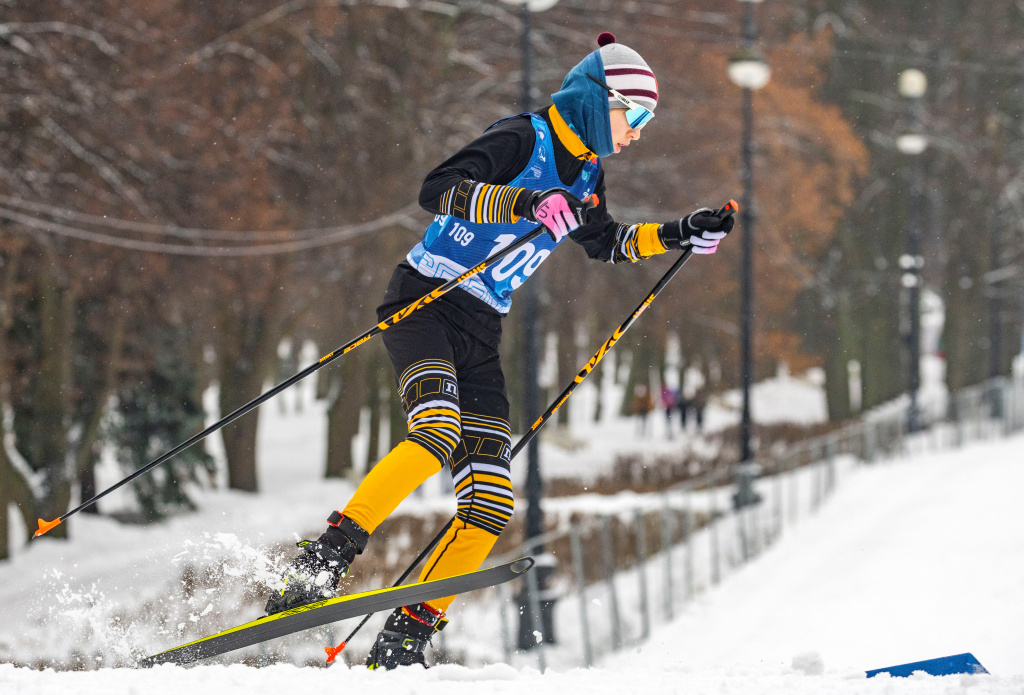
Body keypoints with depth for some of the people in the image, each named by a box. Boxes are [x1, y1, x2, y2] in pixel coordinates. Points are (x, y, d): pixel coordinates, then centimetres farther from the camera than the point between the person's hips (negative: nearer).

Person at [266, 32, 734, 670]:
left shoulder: (586, 174, 15)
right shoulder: (522, 140, -10)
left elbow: (604, 242, 36)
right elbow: (437, 190, -25)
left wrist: (676, 235, 27)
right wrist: (527, 204, -34)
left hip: (481, 336, 8)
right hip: (424, 303, -8)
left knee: (491, 503, -4)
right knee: (438, 433, -34)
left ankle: (404, 641, 1)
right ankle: (321, 563, -32)